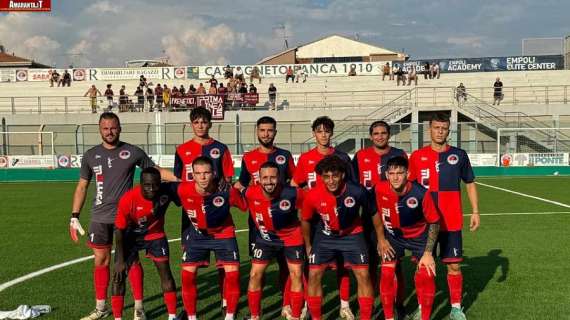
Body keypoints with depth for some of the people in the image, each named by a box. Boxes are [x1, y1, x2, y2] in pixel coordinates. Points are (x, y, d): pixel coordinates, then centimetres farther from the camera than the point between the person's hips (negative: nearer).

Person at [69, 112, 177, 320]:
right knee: (101, 261, 8)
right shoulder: (91, 155, 6)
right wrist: (74, 216, 5)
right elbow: (82, 186, 10)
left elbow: (157, 171, 5)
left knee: (132, 260, 0)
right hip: (100, 218, 2)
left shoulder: (133, 152, -1)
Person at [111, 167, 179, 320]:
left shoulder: (167, 191, -29)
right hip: (131, 236, -1)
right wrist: (120, 260, -19)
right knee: (119, 275, -5)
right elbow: (119, 230, -20)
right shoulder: (128, 199, -32)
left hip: (155, 235, 1)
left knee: (165, 271, -2)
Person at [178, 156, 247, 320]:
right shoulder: (183, 190, -26)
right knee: (188, 275, -5)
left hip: (224, 233, -1)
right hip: (197, 234, 1)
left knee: (233, 273, -8)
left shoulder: (228, 191, -30)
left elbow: (245, 206, -10)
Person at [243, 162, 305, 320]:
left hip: (292, 237, -1)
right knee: (255, 275, 0)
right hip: (265, 238, 1)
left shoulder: (293, 194, -30)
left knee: (296, 274, 2)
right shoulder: (250, 193, -27)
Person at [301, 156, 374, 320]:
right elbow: (305, 220, -2)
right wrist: (308, 245, 7)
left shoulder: (357, 192, -27)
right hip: (325, 237, 1)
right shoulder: (312, 195, -24)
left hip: (352, 235, -1)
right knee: (314, 275, -5)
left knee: (363, 275, -7)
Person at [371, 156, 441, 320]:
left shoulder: (421, 193, -29)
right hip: (393, 235, 2)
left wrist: (428, 252, -16)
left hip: (419, 235, -2)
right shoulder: (379, 190, -24)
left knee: (425, 276, -12)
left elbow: (434, 222, -15)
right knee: (386, 274, -7)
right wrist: (381, 239, 0)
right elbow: (376, 213, -2)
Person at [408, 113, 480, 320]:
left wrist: (475, 212, 3)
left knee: (454, 265, 3)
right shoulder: (418, 156, 3)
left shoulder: (459, 155, 4)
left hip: (451, 222, 0)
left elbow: (470, 184, 10)